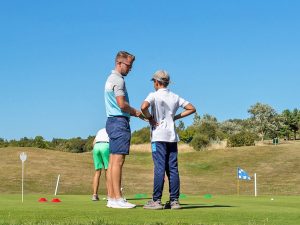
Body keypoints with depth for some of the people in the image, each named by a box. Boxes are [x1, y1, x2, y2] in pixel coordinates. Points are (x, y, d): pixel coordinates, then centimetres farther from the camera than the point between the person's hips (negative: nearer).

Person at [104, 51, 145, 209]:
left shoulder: (111, 78, 21)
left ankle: (112, 198, 7)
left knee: (113, 160, 7)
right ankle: (117, 199, -14)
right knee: (118, 160, -12)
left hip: (112, 121, 10)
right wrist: (136, 112, -2)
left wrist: (133, 112, 13)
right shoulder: (118, 80, -10)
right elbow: (122, 104, -18)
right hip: (119, 121, -10)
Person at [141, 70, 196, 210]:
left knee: (159, 168, -7)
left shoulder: (154, 95, -5)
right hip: (172, 136, 5)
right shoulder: (175, 97, 12)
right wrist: (176, 117, 14)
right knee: (173, 169, 5)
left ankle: (156, 201, -7)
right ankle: (174, 200, 4)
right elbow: (191, 108, 14)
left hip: (159, 136, -5)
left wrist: (149, 118, -7)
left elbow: (144, 107, -24)